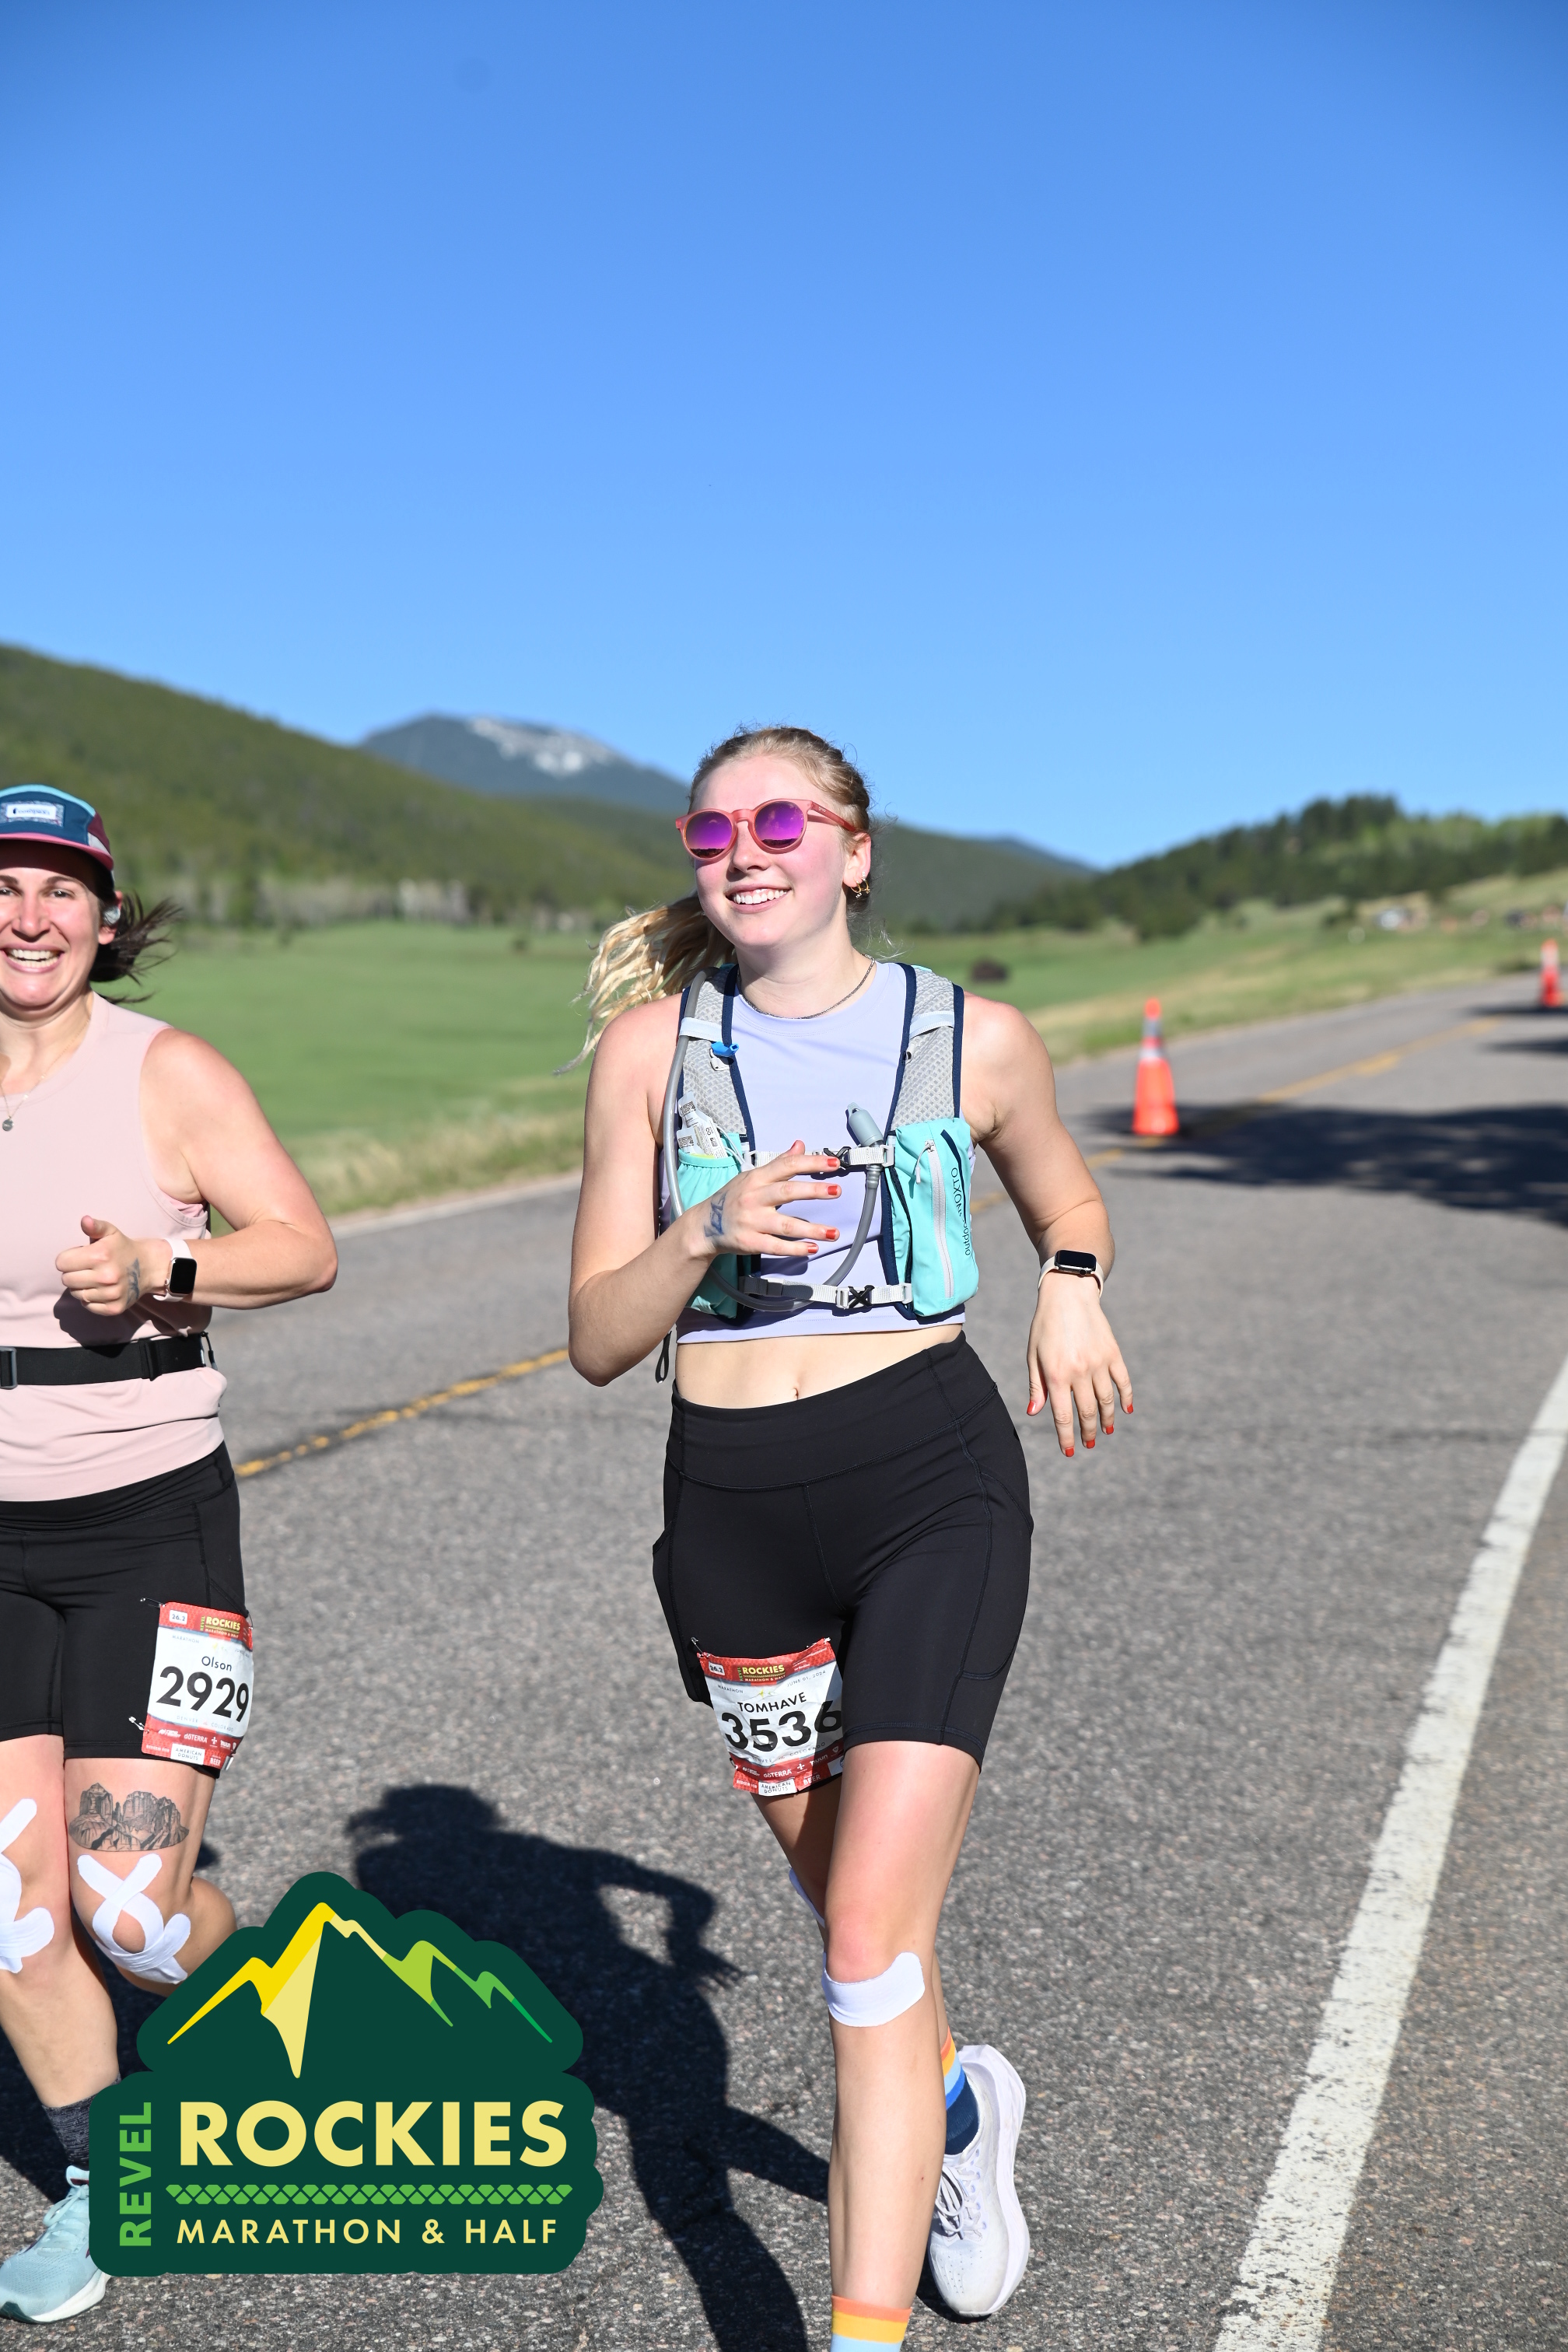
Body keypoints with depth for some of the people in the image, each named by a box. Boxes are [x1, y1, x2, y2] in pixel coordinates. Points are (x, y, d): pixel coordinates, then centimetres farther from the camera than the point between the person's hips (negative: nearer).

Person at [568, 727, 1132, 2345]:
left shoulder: (976, 1040, 0)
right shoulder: (653, 1045, 0)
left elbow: (1068, 1200, 19)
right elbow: (598, 1339, -1)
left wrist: (1072, 1287, -3)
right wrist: (708, 1235, -20)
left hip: (933, 1490, -2)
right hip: (732, 1506, 3)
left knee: (872, 1936, -12)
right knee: (838, 1890, 20)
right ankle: (956, 2103, 50)